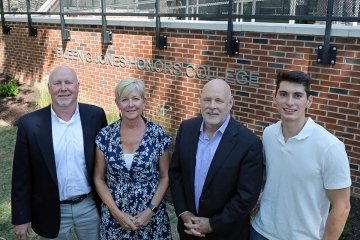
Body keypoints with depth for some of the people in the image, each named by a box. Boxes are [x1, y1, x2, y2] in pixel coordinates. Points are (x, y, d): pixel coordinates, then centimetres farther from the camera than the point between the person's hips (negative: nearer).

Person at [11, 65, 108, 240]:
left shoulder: (95, 116, -8)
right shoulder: (30, 124, -12)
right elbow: (22, 175, -6)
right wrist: (21, 217, -3)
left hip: (90, 206, 1)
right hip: (51, 211, -1)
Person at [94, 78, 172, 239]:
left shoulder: (158, 135, -8)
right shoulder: (105, 136, -6)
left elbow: (165, 177, 0)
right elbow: (99, 179, 1)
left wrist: (151, 210, -11)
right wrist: (117, 212, -8)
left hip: (151, 216, -1)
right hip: (113, 217, 1)